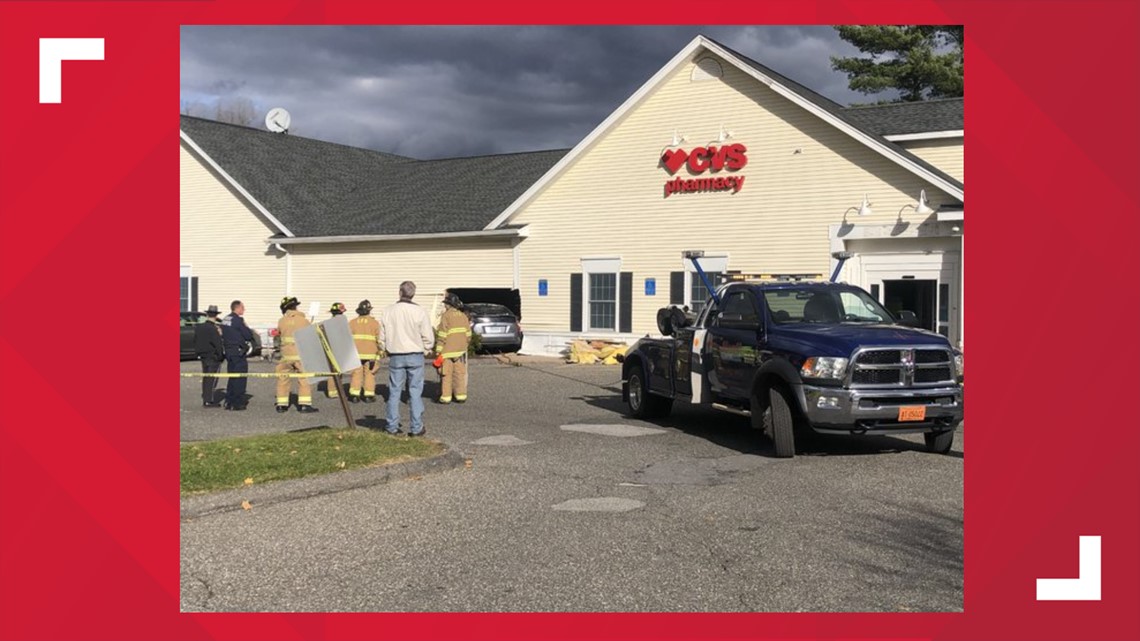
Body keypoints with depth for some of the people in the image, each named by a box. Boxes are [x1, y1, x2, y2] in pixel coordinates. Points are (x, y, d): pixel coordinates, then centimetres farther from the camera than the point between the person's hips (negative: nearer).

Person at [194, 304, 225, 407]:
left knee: (205, 379, 14)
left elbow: (195, 342, 13)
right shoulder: (214, 329, -18)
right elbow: (218, 344, -19)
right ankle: (209, 401, -3)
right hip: (213, 357, -7)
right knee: (212, 379, -2)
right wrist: (221, 355, -9)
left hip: (203, 356, 7)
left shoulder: (198, 327, 6)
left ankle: (205, 400, 18)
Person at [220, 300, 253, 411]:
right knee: (240, 378, -3)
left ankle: (229, 402, 18)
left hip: (228, 351, 9)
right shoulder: (238, 320, -15)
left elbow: (223, 335, 18)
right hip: (238, 352, -9)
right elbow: (248, 335, -14)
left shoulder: (225, 320, 12)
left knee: (232, 377, 16)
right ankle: (238, 403, -3)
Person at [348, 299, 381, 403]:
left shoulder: (352, 322, 5)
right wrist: (379, 353, 3)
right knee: (369, 374, 4)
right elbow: (379, 340, -4)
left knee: (356, 373, 7)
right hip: (370, 354, -2)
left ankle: (354, 395, 4)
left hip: (355, 353, 2)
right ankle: (369, 395, 3)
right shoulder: (374, 323, -1)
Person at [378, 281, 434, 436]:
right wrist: (424, 350, 11)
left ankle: (392, 426, 13)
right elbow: (428, 337, -6)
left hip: (395, 356, 2)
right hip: (415, 356, -2)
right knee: (415, 392, 3)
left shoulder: (388, 311, -1)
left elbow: (382, 337, 5)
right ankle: (416, 428, 4)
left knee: (394, 392, 9)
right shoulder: (419, 311, -9)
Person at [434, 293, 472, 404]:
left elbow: (442, 335, -14)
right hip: (460, 350, 5)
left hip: (447, 350, -5)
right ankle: (461, 395, 9)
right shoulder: (463, 316, 6)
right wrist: (465, 345, 22)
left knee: (446, 374, 1)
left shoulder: (446, 316, -11)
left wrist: (438, 351, -11)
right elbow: (468, 334, 9)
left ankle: (446, 397, 3)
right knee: (460, 373, 8)